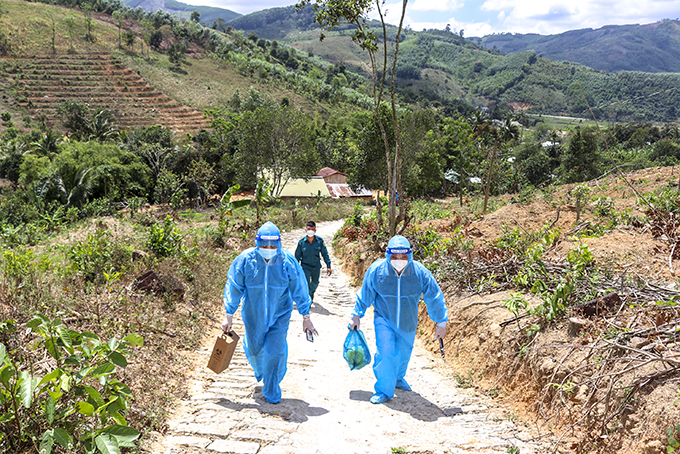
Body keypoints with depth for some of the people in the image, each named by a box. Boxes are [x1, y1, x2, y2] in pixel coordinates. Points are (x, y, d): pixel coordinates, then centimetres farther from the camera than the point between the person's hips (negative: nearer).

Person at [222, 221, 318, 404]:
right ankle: (259, 369, 54)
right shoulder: (245, 260, -18)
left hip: (279, 315, -1)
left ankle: (271, 391, 18)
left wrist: (306, 318, -3)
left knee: (275, 351, -4)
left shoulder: (288, 262, -18)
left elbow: (299, 291, -8)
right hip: (254, 315, 1)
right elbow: (234, 289, -8)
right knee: (254, 349, 17)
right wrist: (229, 317, -6)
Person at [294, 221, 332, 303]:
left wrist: (328, 266, -6)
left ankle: (311, 292, 53)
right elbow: (297, 256, -1)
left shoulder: (320, 241, -10)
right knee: (306, 284, -11)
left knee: (315, 283, 20)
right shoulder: (301, 242, -12)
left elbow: (325, 254, -2)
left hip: (316, 266, 2)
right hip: (305, 266, -2)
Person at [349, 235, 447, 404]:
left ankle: (398, 378, 49)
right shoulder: (376, 270, -21)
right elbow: (364, 294, -3)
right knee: (385, 352, -16)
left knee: (404, 351, 18)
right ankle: (384, 390, 3)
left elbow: (434, 298, -8)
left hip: (407, 321, 2)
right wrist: (357, 315, 4)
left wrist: (441, 323, -2)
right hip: (384, 319, -2)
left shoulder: (420, 273, -20)